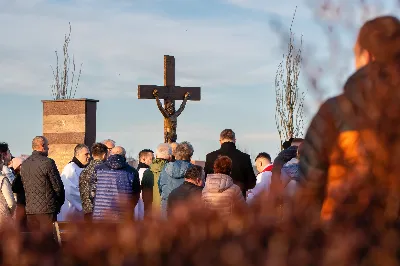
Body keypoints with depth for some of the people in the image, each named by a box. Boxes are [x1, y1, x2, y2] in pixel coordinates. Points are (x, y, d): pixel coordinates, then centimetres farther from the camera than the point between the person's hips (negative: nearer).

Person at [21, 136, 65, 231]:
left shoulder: (24, 164, 8)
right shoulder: (48, 162, -11)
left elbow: (24, 186, 11)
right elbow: (57, 186, -8)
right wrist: (60, 202, 8)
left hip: (30, 209, 6)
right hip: (47, 209, -6)